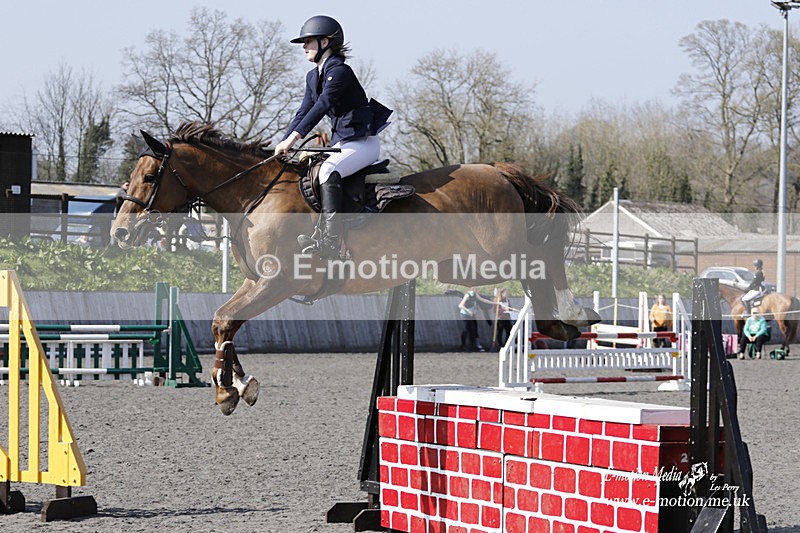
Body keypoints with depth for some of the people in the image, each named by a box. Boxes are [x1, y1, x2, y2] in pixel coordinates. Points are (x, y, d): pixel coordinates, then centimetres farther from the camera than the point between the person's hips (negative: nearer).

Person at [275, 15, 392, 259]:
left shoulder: (339, 71, -16)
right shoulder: (313, 76, 14)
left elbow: (322, 105, -26)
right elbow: (304, 112, 15)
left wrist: (293, 138, -32)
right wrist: (284, 144, 4)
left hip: (364, 142, -11)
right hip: (342, 143, 11)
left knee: (328, 171, -32)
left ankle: (330, 242, -42)